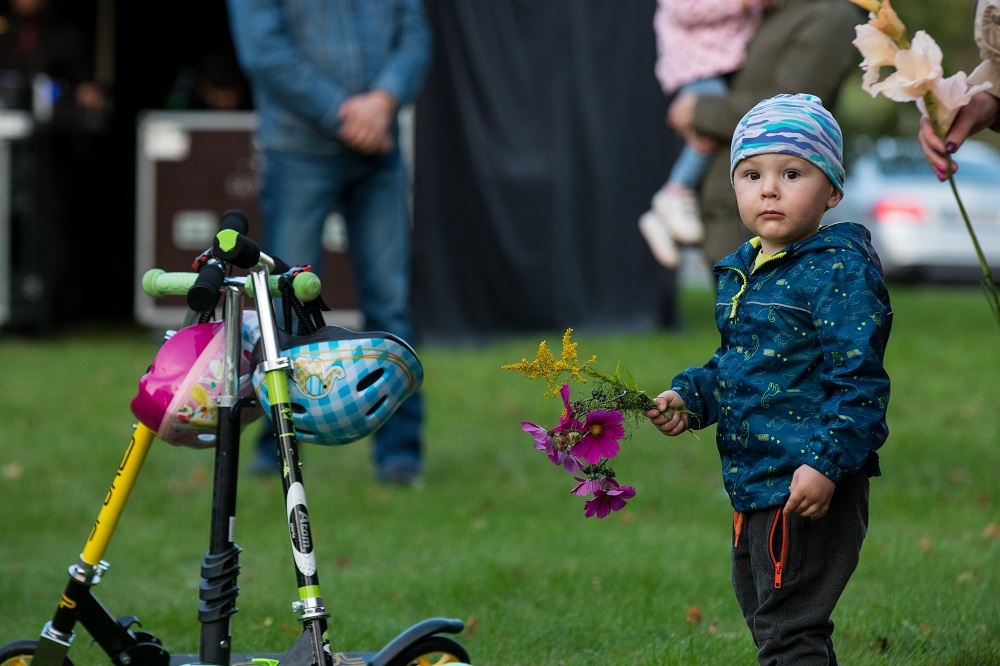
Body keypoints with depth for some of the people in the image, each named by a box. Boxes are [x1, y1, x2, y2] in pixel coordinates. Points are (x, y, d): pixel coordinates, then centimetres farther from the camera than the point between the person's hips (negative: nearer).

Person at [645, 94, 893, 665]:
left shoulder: (841, 269, -14)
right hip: (755, 482, 10)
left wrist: (827, 462, -26)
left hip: (810, 487, -10)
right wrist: (688, 398, 7)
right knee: (762, 613, 19)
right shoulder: (739, 271, 12)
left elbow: (857, 379, -19)